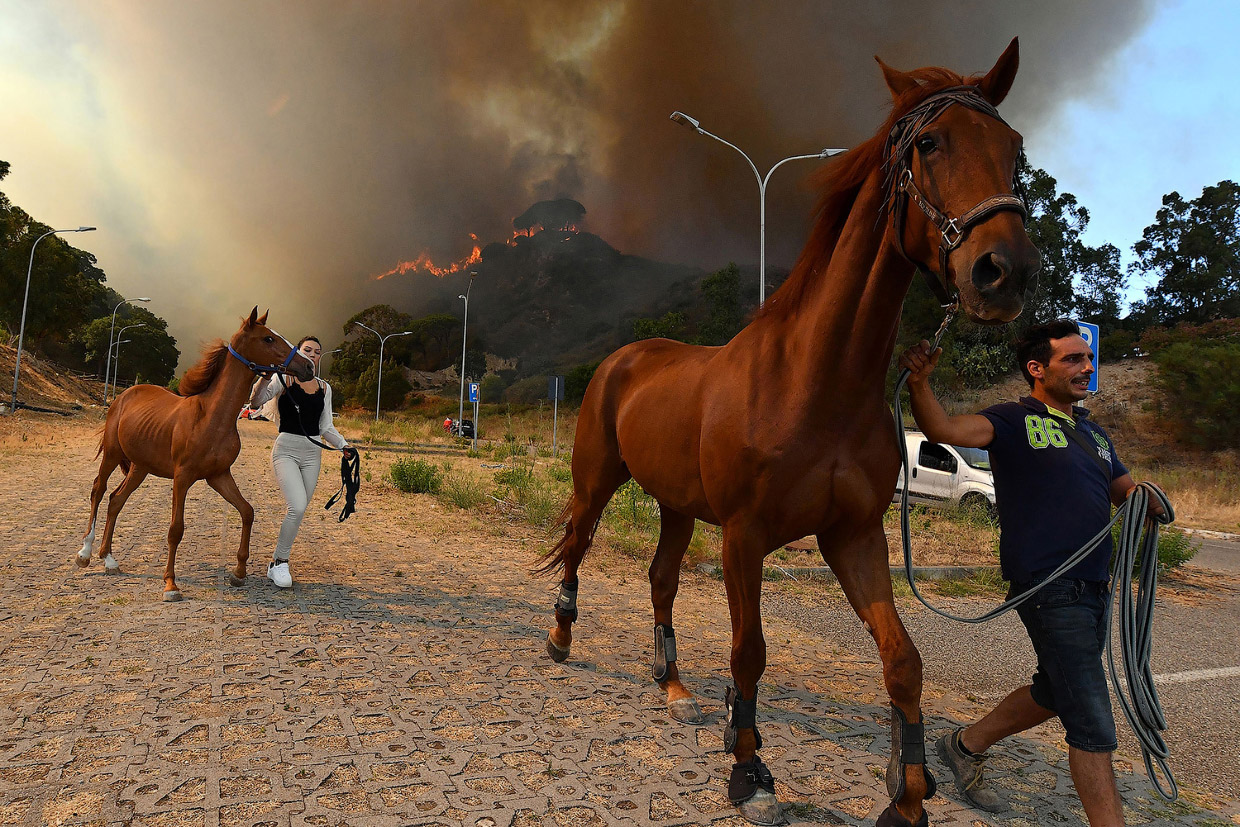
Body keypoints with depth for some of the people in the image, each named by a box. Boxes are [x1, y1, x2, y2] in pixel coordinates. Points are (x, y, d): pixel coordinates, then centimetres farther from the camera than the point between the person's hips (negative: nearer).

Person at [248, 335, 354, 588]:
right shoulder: (283, 379, -2)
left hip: (313, 453, 5)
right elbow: (256, 401, -16)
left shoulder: (324, 388, 11)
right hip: (286, 449, -5)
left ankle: (278, 562, 27)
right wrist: (265, 377, -30)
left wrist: (343, 446, -2)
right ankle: (279, 562, -1)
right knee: (297, 507, -20)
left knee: (298, 511, 9)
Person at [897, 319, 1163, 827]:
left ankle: (966, 746, 41)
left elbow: (1127, 493, 20)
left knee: (1053, 694, 24)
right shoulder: (1014, 421, -7)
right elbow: (945, 429, -23)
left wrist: (1152, 501, -3)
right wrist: (919, 383, -40)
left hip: (1096, 587, 9)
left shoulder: (1094, 433, 18)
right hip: (1049, 589, -9)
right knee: (1092, 723, -4)